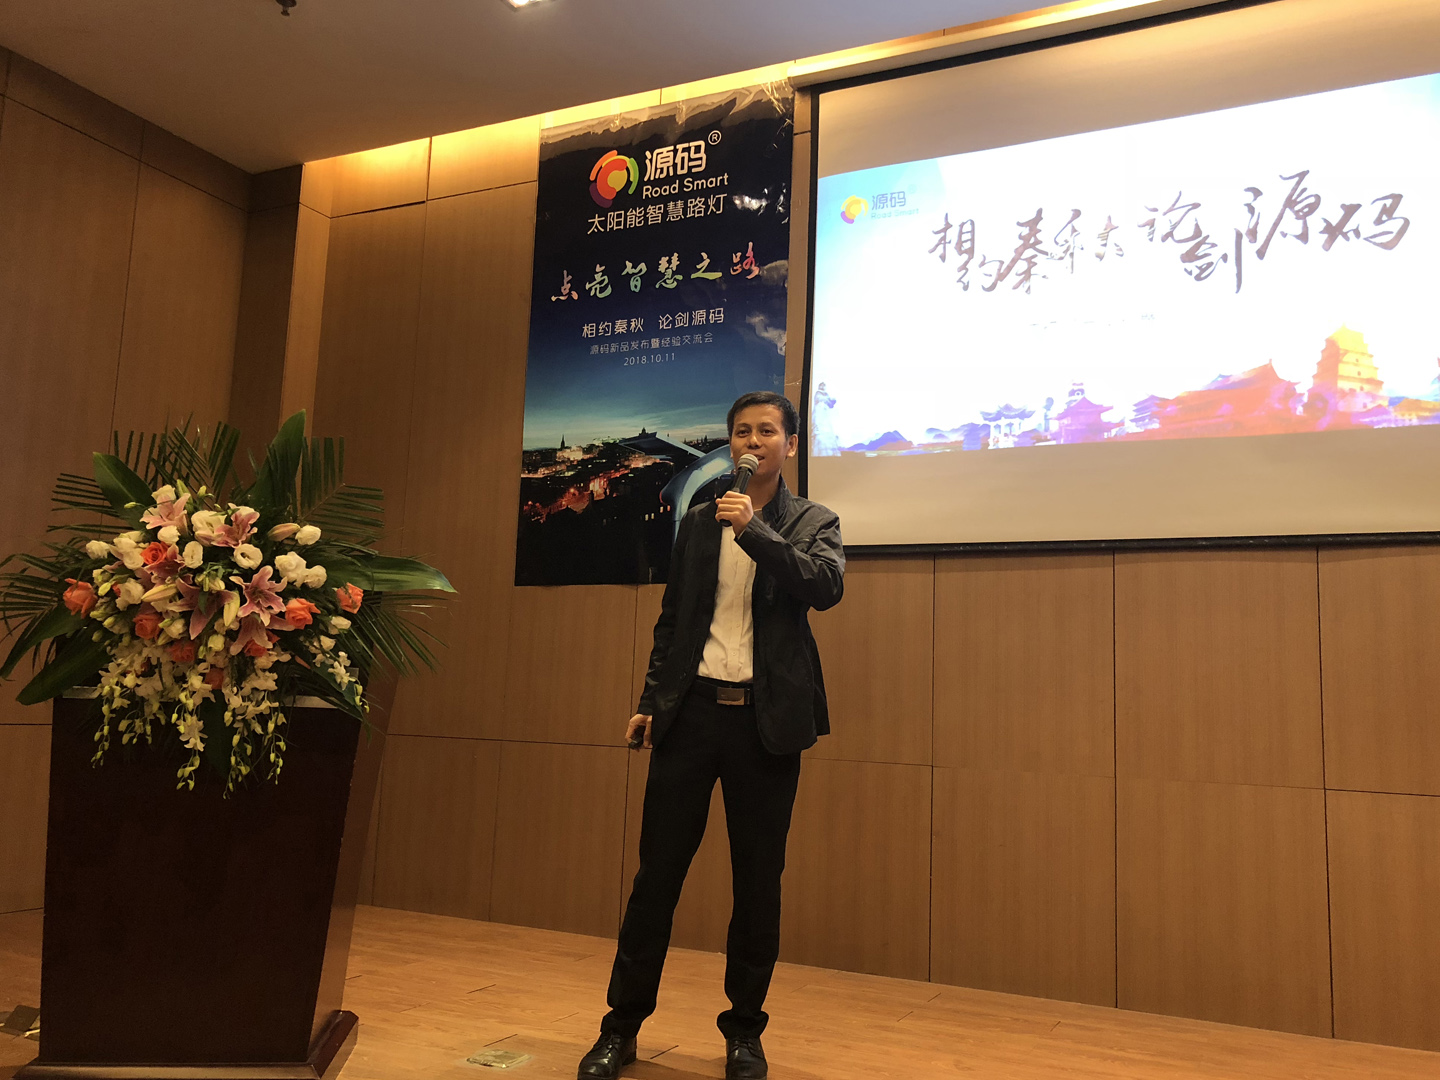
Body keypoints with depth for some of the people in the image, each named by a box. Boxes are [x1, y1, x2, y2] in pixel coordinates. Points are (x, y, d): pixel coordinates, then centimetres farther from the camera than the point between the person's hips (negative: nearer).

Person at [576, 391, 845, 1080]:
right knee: (657, 871, 3)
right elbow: (671, 620, 15)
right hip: (692, 711, 2)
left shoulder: (812, 523, 7)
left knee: (758, 882, 6)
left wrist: (754, 530, -17)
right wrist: (649, 701, 8)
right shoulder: (698, 521, 14)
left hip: (766, 718, -1)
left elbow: (827, 587, -13)